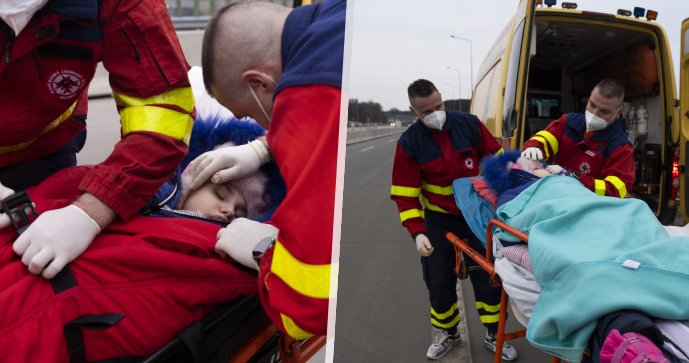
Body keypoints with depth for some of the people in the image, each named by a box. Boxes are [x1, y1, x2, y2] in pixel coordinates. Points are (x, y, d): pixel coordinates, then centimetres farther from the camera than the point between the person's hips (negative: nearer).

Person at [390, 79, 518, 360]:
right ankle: (447, 334, 33)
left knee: (488, 276, 7)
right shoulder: (409, 143, -14)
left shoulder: (469, 124, -11)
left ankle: (494, 335, 27)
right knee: (439, 282, 9)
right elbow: (406, 195, -13)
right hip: (439, 219, 0)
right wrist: (417, 233, -22)